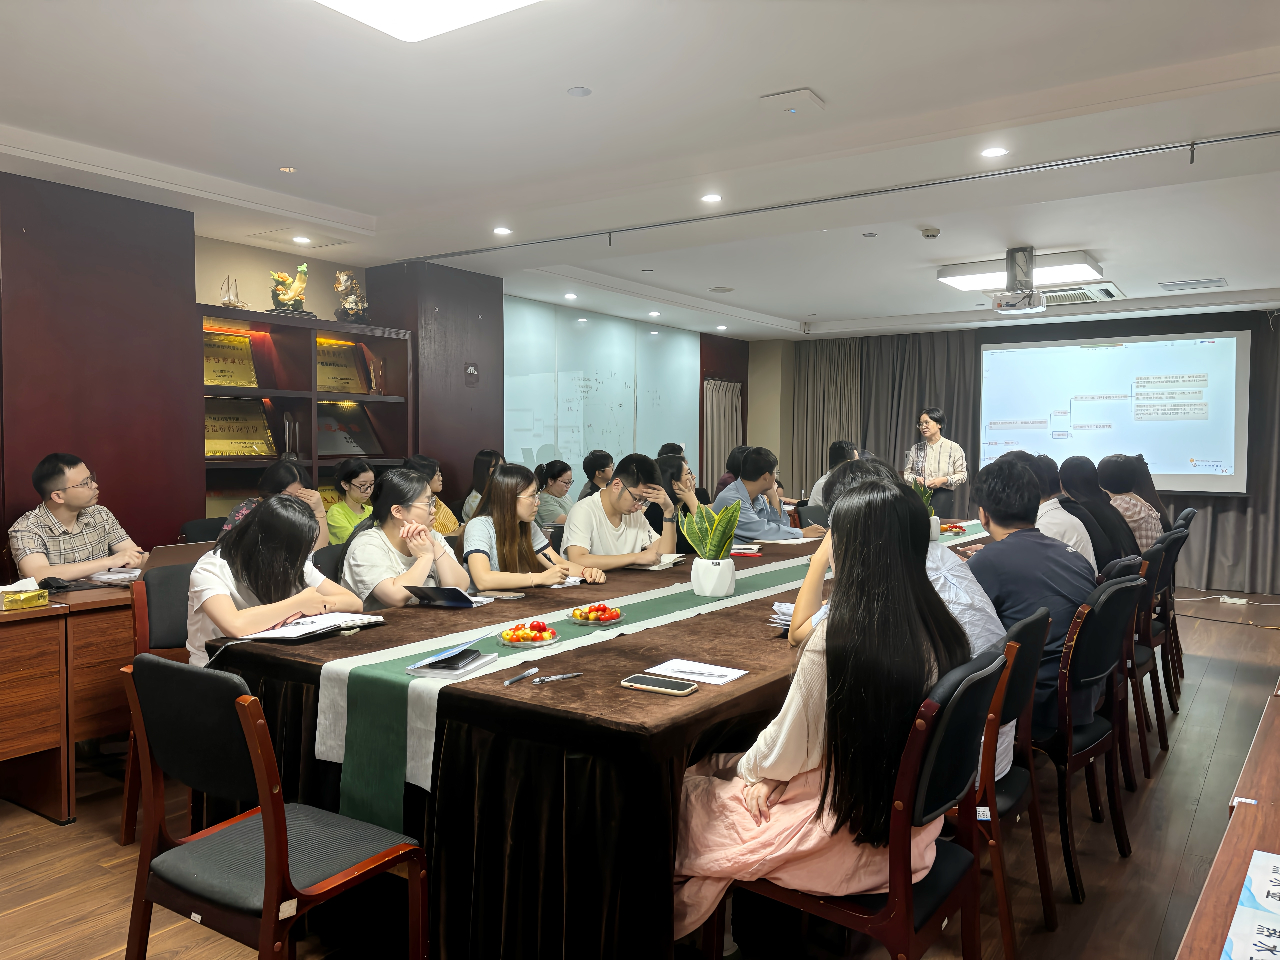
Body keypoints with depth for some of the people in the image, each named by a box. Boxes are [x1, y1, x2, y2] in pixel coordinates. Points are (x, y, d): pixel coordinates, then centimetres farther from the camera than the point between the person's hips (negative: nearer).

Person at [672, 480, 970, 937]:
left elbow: (782, 753, -15)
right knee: (718, 764, 22)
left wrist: (750, 767, 4)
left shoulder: (839, 637, -29)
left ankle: (675, 921, 37)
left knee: (689, 791, 12)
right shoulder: (942, 628, -8)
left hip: (848, 837, -7)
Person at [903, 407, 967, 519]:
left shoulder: (953, 448, 1)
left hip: (943, 497, -2)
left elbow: (963, 475, 1)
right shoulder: (916, 449, 10)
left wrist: (944, 480, -13)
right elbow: (907, 473, 14)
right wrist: (915, 479, -7)